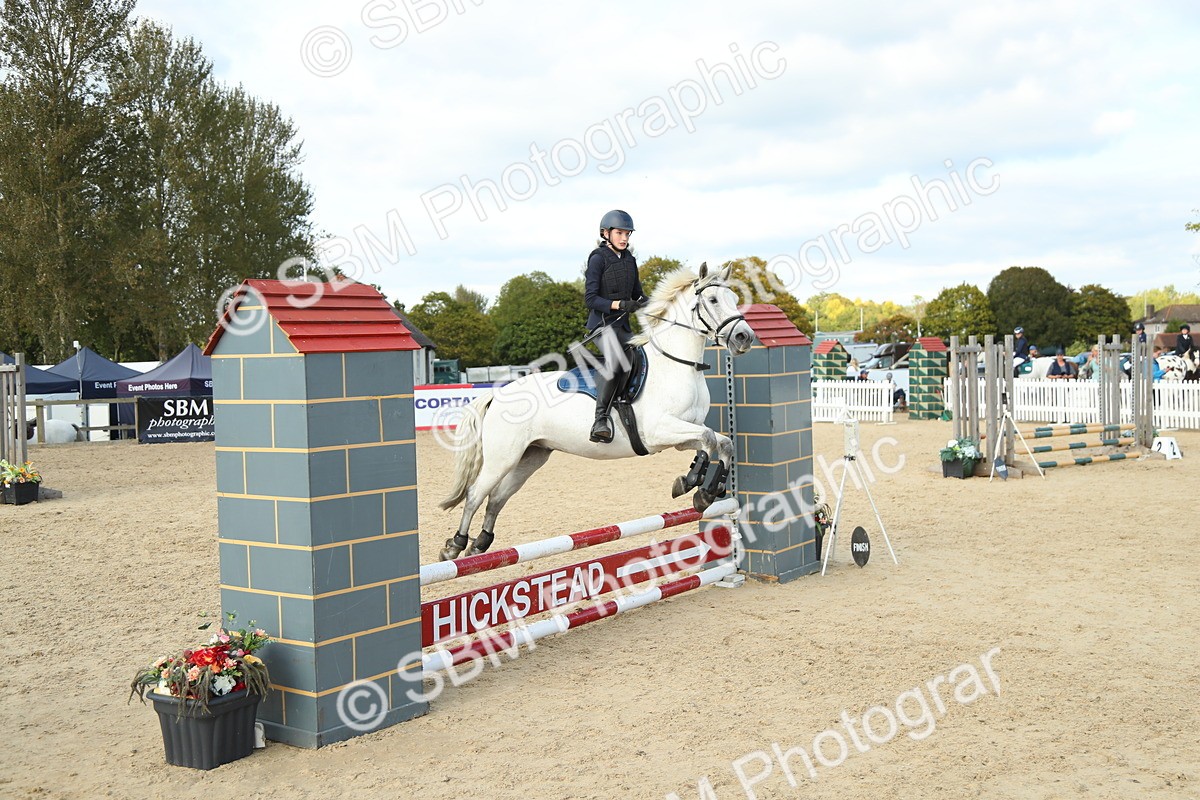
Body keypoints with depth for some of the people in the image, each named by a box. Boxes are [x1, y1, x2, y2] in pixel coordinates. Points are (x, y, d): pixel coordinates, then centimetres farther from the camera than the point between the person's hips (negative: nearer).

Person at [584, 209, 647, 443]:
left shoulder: (629, 259, 14)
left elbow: (638, 295, 20)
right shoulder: (598, 258, -6)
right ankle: (601, 419, -29)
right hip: (602, 320, -8)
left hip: (623, 323, 8)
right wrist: (619, 304, -24)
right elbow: (590, 298, -12)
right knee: (616, 361, -31)